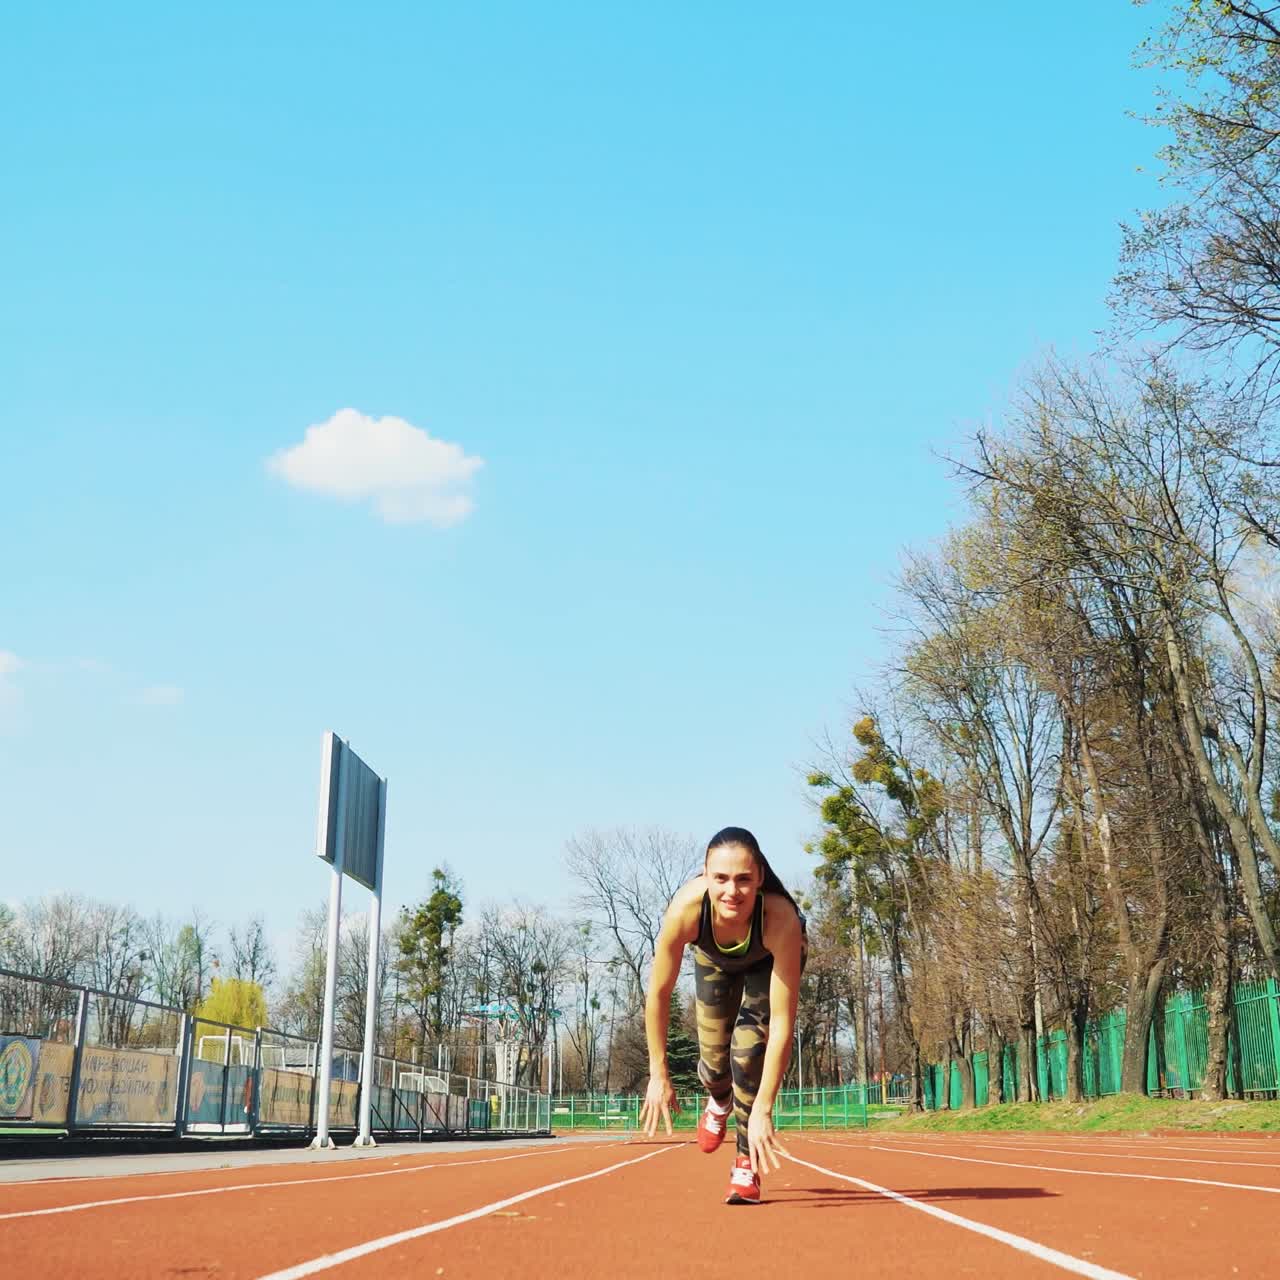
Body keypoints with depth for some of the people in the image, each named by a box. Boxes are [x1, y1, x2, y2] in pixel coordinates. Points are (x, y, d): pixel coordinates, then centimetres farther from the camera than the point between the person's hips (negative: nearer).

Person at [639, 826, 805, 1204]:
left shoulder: (782, 920, -45)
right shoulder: (686, 908, -42)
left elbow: (782, 1024, -41)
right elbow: (658, 993, -27)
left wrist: (762, 1109, -42)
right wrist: (659, 1076, -22)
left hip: (770, 959, -2)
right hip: (714, 958, 2)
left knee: (748, 1050, -19)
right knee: (715, 1058, 3)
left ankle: (747, 1166, 1)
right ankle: (719, 1102, 42)